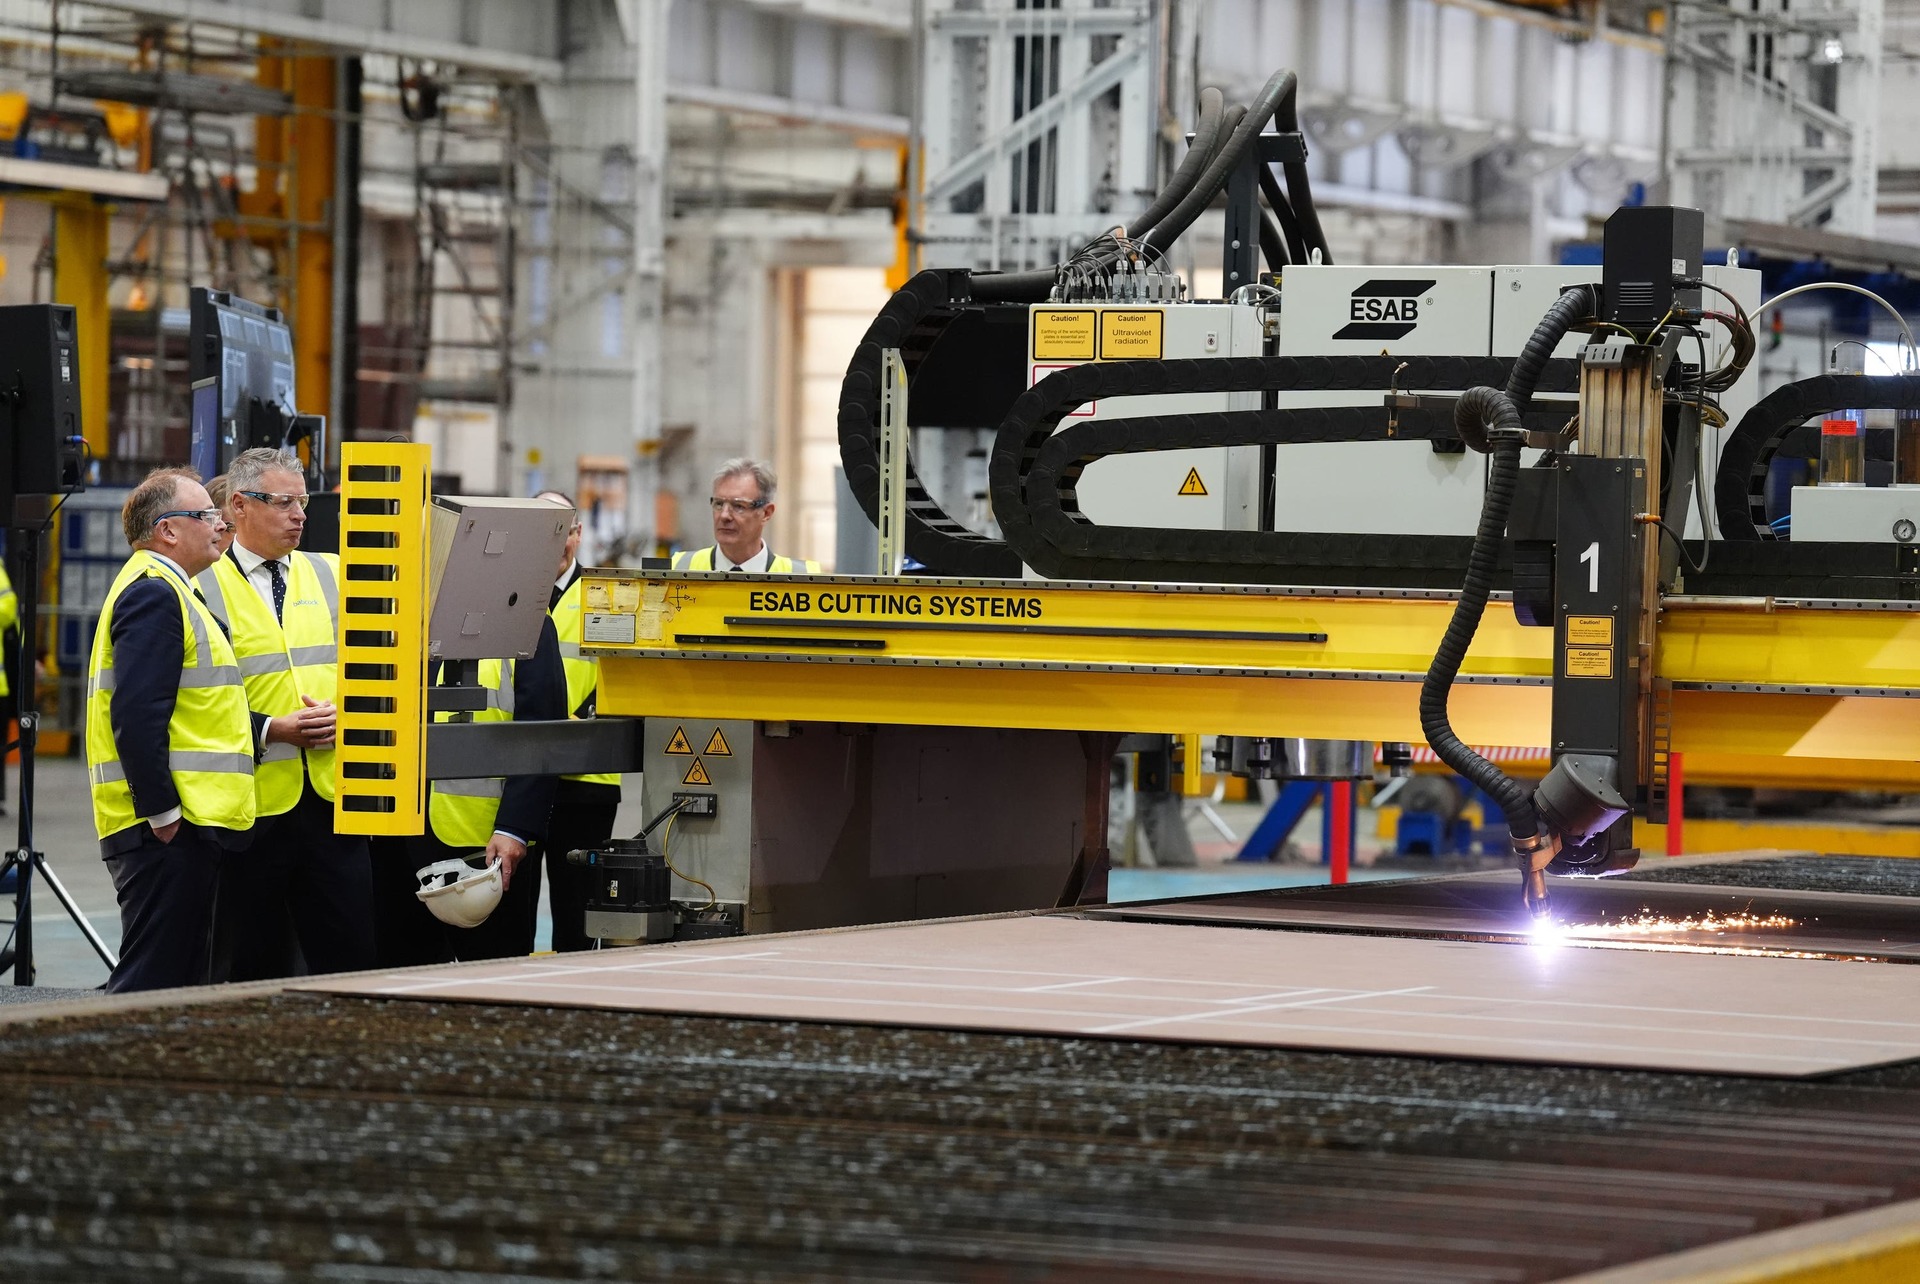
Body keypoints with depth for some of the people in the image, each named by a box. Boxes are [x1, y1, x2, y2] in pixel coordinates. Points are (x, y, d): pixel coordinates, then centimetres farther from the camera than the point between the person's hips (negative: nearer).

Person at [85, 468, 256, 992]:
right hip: (169, 830, -11)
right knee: (151, 987, -11)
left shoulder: (167, 592, 22)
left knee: (182, 983, 12)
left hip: (183, 826, 11)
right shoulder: (154, 593, -12)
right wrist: (162, 812, -22)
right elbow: (136, 714, -21)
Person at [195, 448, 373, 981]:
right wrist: (271, 730, -14)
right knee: (252, 971, 3)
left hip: (332, 796, 4)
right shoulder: (204, 586, -1)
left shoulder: (330, 575, 13)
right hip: (252, 798, -3)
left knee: (352, 955, 0)